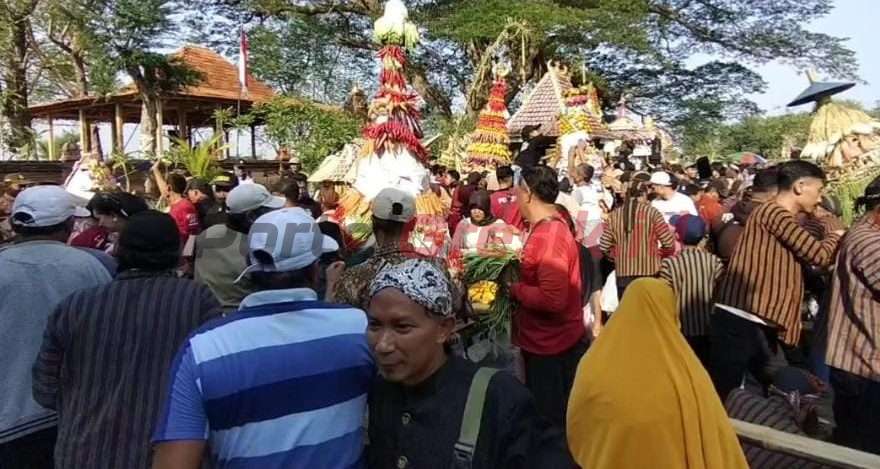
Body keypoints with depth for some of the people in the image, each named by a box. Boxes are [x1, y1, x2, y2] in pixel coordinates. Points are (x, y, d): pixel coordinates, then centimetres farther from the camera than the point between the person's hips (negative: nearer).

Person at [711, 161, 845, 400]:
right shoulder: (774, 212, -11)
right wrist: (836, 236, 7)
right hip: (741, 320, -10)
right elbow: (819, 255, -14)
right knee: (722, 395, -5)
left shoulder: (783, 218, 21)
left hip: (760, 321, 10)